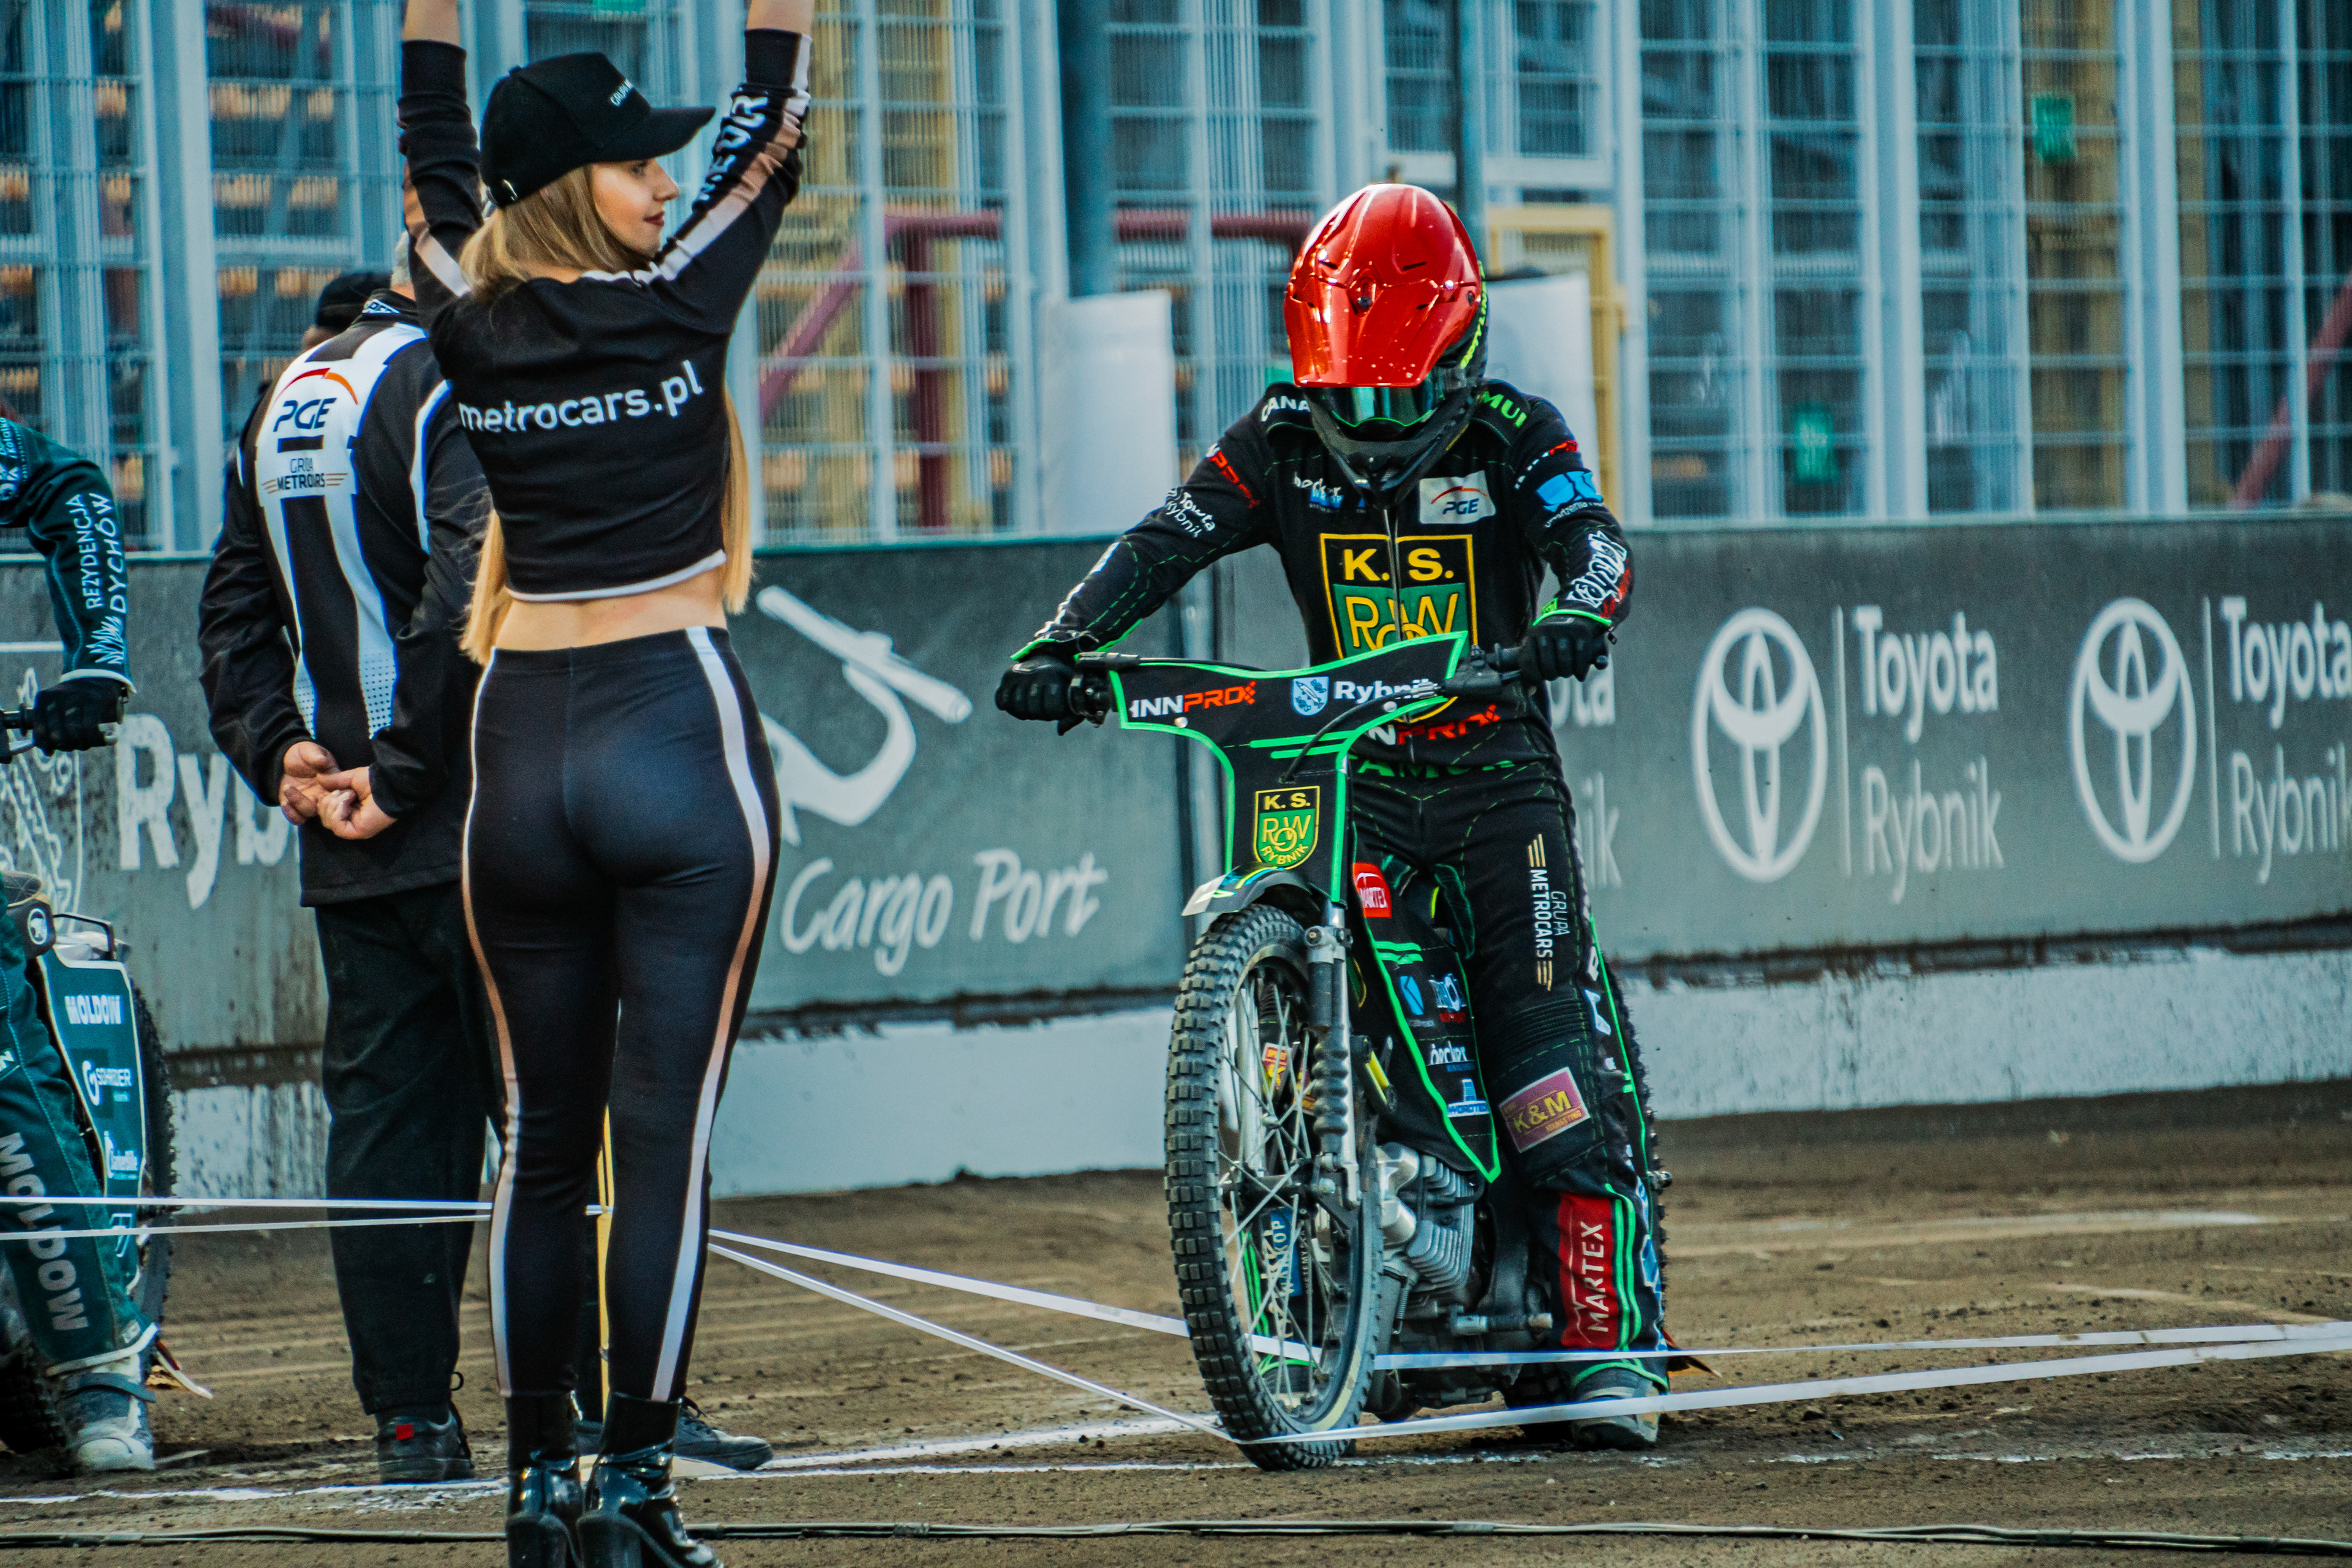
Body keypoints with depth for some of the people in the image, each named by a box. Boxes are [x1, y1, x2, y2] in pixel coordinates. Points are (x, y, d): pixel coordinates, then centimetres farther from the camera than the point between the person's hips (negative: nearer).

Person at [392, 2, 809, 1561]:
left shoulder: (474, 328, 1)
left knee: (542, 1143, 9)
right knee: (664, 1135, -3)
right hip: (679, 732, -4)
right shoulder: (676, 307, -9)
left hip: (519, 748, 4)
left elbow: (435, 142, 15)